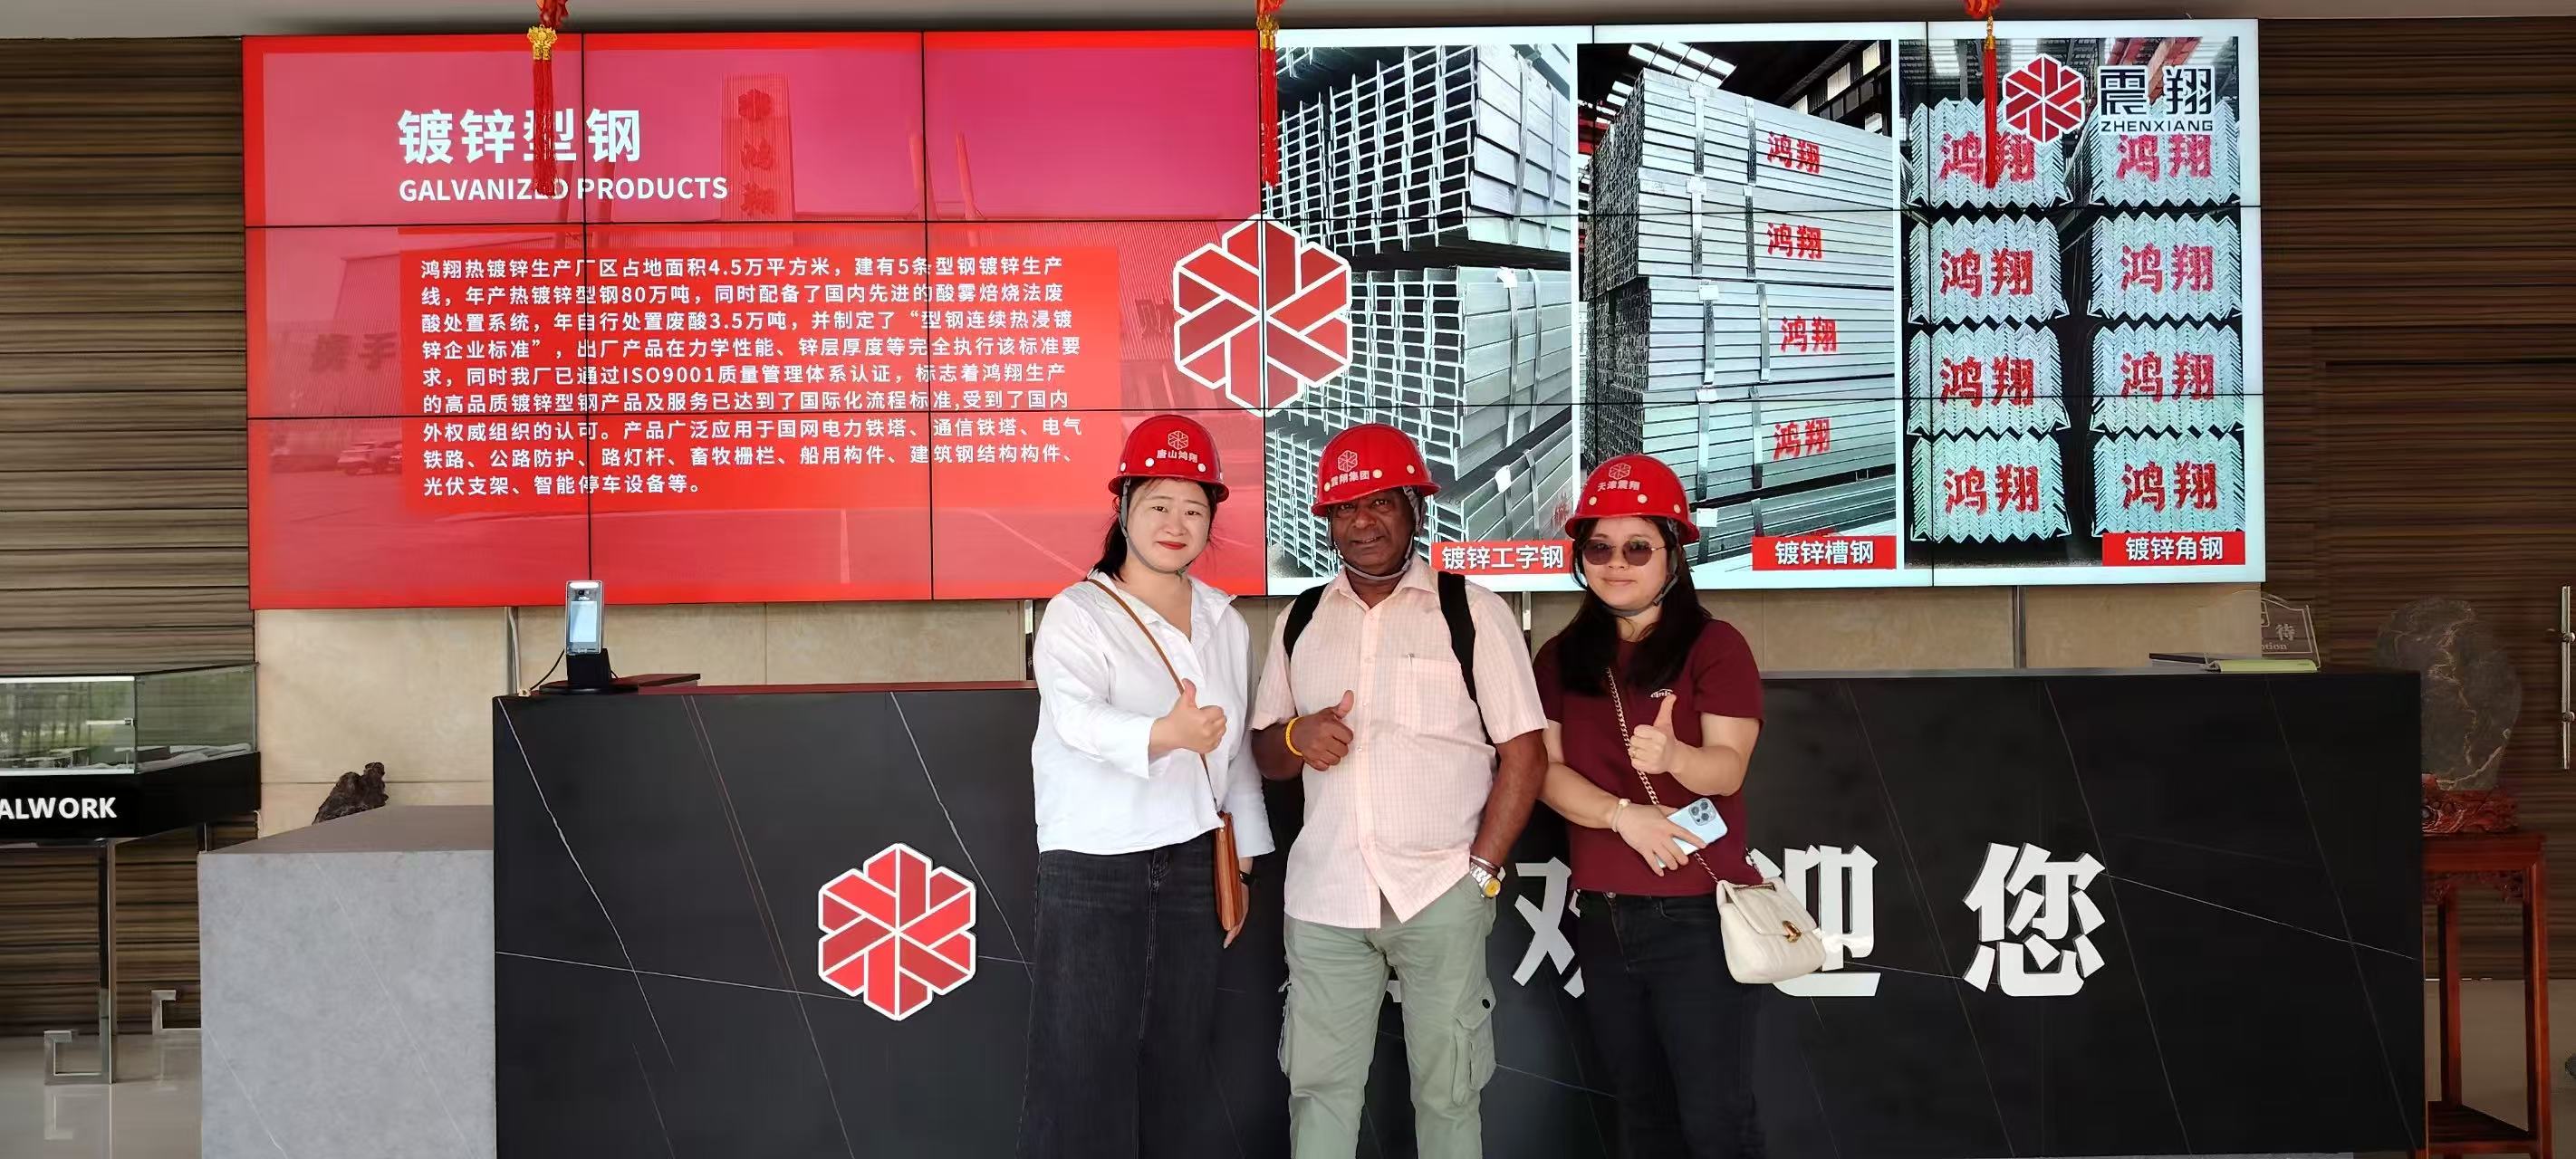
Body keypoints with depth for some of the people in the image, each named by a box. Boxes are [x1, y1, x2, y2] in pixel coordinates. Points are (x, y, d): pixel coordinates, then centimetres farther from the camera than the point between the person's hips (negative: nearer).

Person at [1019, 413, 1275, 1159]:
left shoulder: (1227, 624, 9)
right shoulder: (1077, 613, -8)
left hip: (1191, 868, 5)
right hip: (1091, 871, -5)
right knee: (1082, 1075, -3)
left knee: (1179, 1070, 11)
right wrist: (1163, 734, -45)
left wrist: (1241, 865, 13)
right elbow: (1076, 715, -27)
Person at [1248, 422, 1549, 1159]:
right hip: (1323, 897, 3)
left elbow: (1524, 753, -4)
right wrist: (1297, 737, -8)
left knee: (1446, 1091, 8)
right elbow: (1265, 753, 15)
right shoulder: (1300, 622, 10)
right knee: (1318, 1085, 7)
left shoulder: (1471, 612, -2)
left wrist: (1481, 871, -9)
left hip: (1441, 896, -3)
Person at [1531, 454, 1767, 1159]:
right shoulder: (1562, 658, 8)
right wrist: (1625, 815, -18)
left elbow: (1728, 766, -14)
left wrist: (1673, 757, -37)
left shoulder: (1714, 646, -4)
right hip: (1602, 918, 5)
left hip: (1698, 915, -5)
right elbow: (1546, 769, -1)